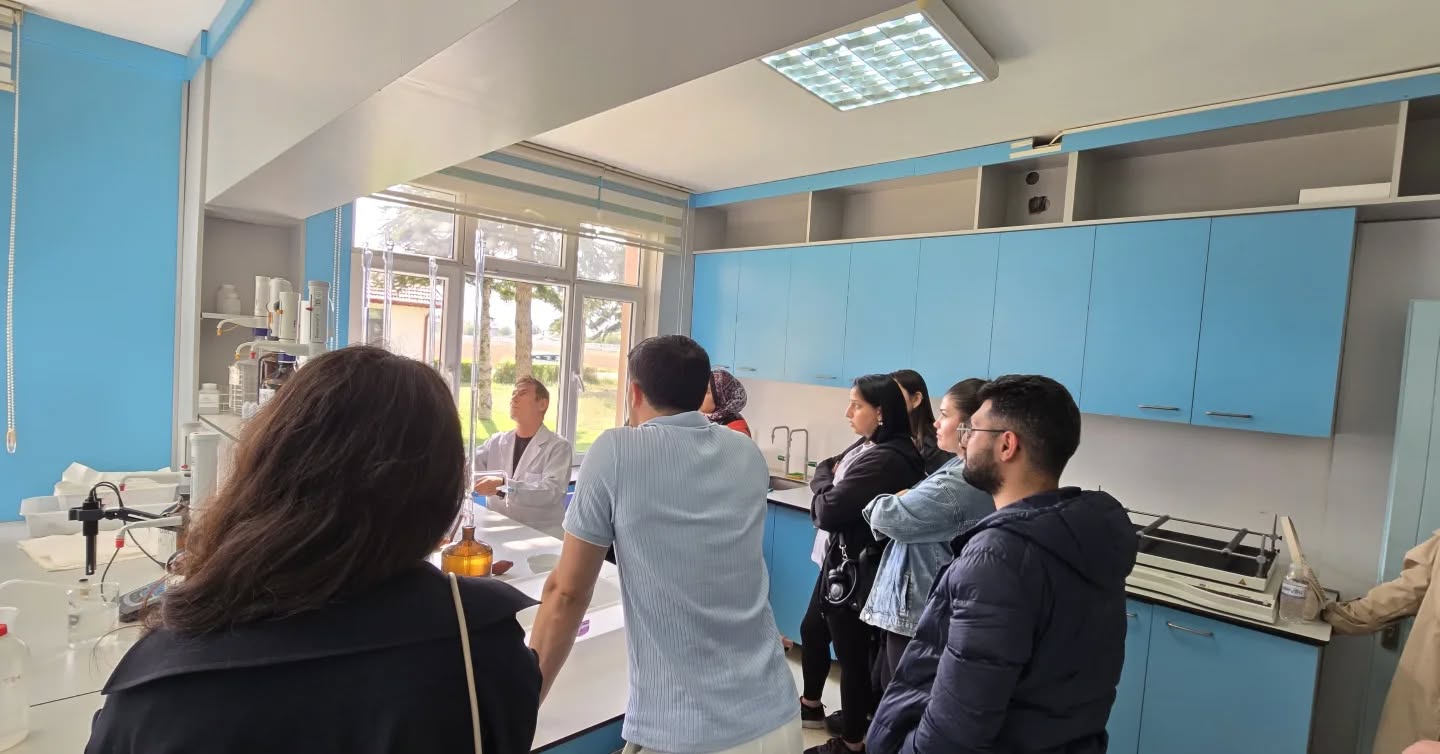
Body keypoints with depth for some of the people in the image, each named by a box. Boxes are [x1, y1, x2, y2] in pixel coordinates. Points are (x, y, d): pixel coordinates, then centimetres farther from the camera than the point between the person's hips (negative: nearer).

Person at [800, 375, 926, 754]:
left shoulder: (883, 459, -26)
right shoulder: (871, 447, 5)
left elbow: (827, 511, -24)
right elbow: (826, 469, 11)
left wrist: (823, 478, -7)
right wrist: (828, 474, -9)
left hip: (855, 568, -10)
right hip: (839, 560, 10)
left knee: (851, 652, 6)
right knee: (812, 631, 24)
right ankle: (811, 706, 46)